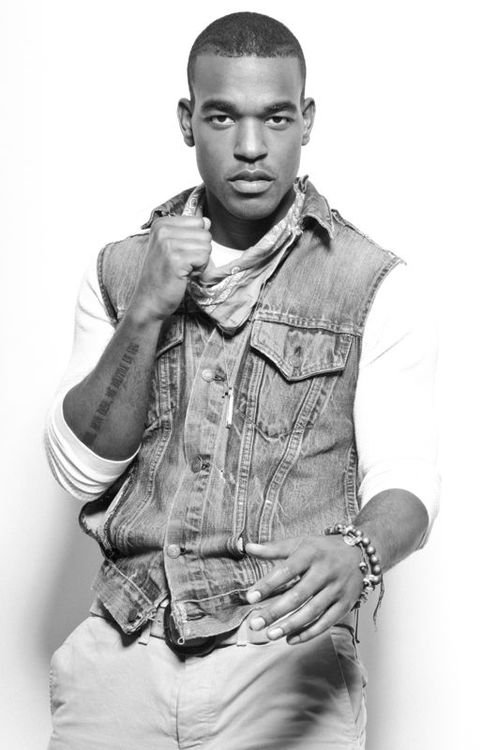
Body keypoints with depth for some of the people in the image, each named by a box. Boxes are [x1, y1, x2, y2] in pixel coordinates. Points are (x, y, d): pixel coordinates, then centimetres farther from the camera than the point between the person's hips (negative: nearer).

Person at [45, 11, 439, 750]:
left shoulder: (376, 287, -3)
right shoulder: (121, 272, 8)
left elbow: (405, 480, -10)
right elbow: (81, 467, 1)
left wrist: (357, 553, -33)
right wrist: (148, 313, -12)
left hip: (286, 655, -2)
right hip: (122, 652, 3)